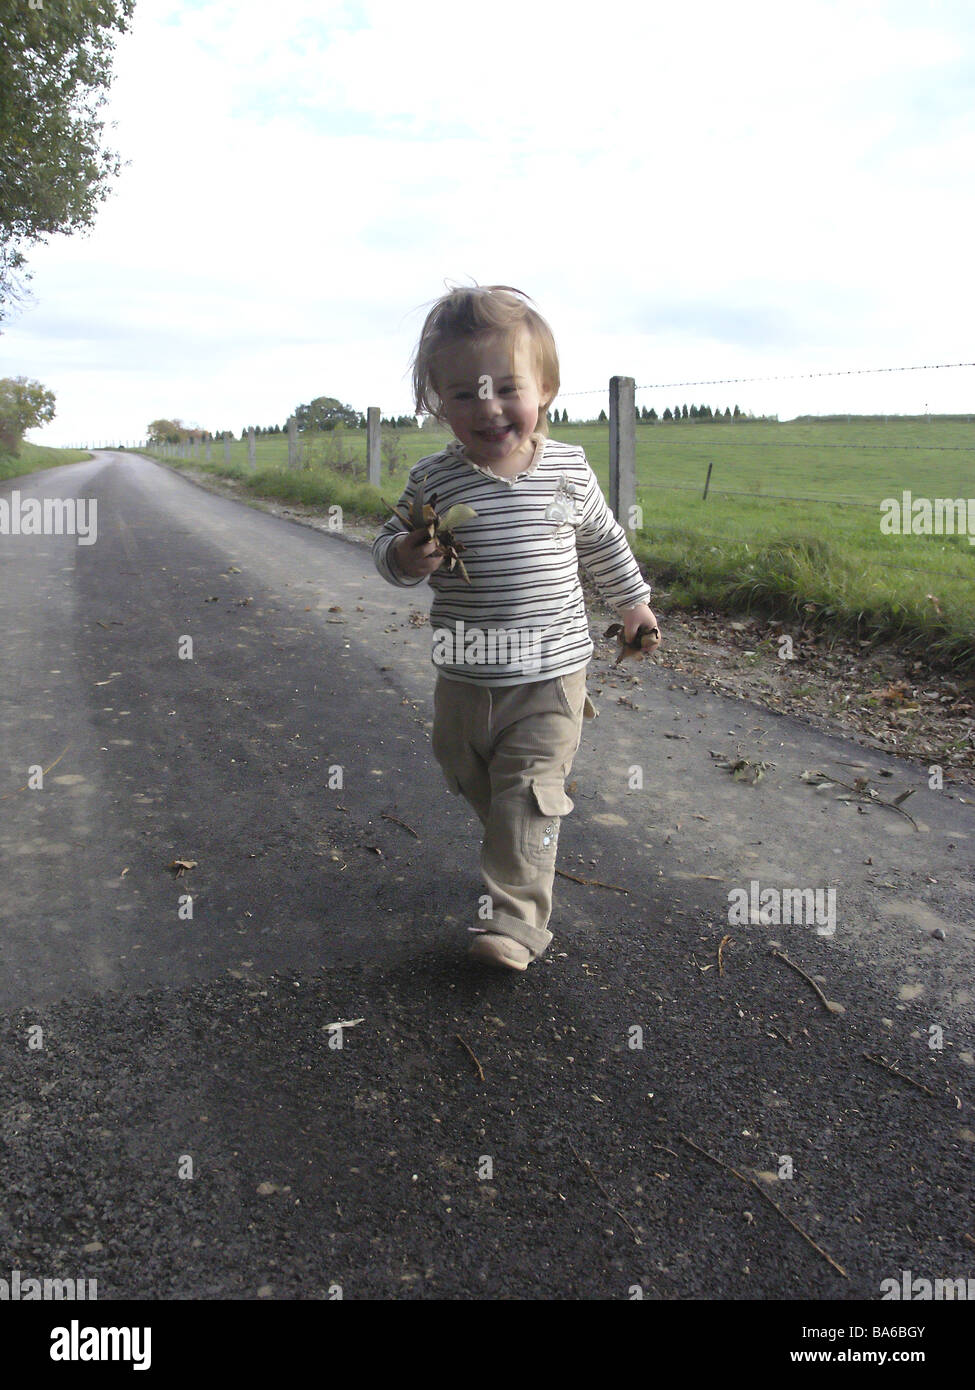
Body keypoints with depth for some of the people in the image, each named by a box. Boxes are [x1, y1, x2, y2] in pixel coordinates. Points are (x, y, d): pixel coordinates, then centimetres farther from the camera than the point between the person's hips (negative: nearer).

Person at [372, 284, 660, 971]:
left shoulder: (569, 469, -5)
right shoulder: (434, 480, -8)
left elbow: (603, 540, 12)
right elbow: (389, 544, 2)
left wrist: (633, 601, 23)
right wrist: (404, 558, -22)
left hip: (550, 670, -2)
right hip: (465, 676, 3)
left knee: (528, 791, -6)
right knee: (472, 778, 20)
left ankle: (514, 918, 0)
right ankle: (518, 855, 47)